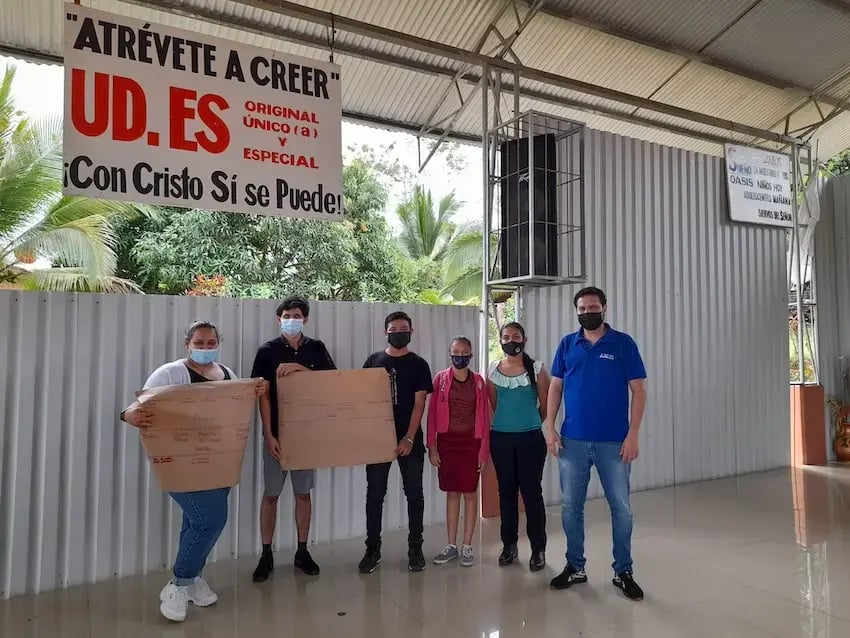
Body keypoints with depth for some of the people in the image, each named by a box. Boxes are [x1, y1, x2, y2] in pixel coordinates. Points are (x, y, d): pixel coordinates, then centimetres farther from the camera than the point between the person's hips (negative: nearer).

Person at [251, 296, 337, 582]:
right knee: (271, 493, 5)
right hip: (277, 433, -2)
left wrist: (302, 369, -17)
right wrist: (269, 435, -12)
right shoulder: (268, 350, -3)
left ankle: (302, 551, 24)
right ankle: (266, 555, 19)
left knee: (303, 492, 11)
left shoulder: (316, 348, 4)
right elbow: (263, 395, -6)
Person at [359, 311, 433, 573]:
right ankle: (373, 549, 17)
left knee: (414, 494, 6)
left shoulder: (418, 364, 0)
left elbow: (419, 403, -5)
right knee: (374, 495, 6)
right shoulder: (373, 361, 6)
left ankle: (415, 548, 18)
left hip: (410, 440, -1)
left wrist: (409, 438, -13)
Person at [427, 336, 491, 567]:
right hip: (447, 442, 0)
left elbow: (484, 417, 1)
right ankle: (451, 545, 20)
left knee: (470, 493, 5)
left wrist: (484, 450, -3)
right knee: (451, 493, 9)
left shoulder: (478, 381, 2)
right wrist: (431, 446, -5)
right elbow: (432, 414, -1)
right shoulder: (440, 379, 0)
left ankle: (467, 546, 17)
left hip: (470, 442, 0)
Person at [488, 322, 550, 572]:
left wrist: (530, 423, 9)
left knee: (532, 492, 2)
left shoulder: (536, 369, -4)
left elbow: (546, 405, 2)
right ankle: (509, 545, 23)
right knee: (506, 492, 11)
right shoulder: (493, 370, 4)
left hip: (530, 438, -3)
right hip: (500, 438, 3)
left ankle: (538, 549, 14)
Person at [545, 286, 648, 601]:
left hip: (613, 442, -2)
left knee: (621, 508, 7)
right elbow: (555, 387, 7)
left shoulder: (623, 343, -2)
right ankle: (575, 567, 26)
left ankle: (623, 571, 24)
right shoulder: (567, 345, 5)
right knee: (571, 507, 10)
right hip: (573, 440, 2)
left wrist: (632, 435, -10)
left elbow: (638, 390, -3)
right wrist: (550, 428, -2)